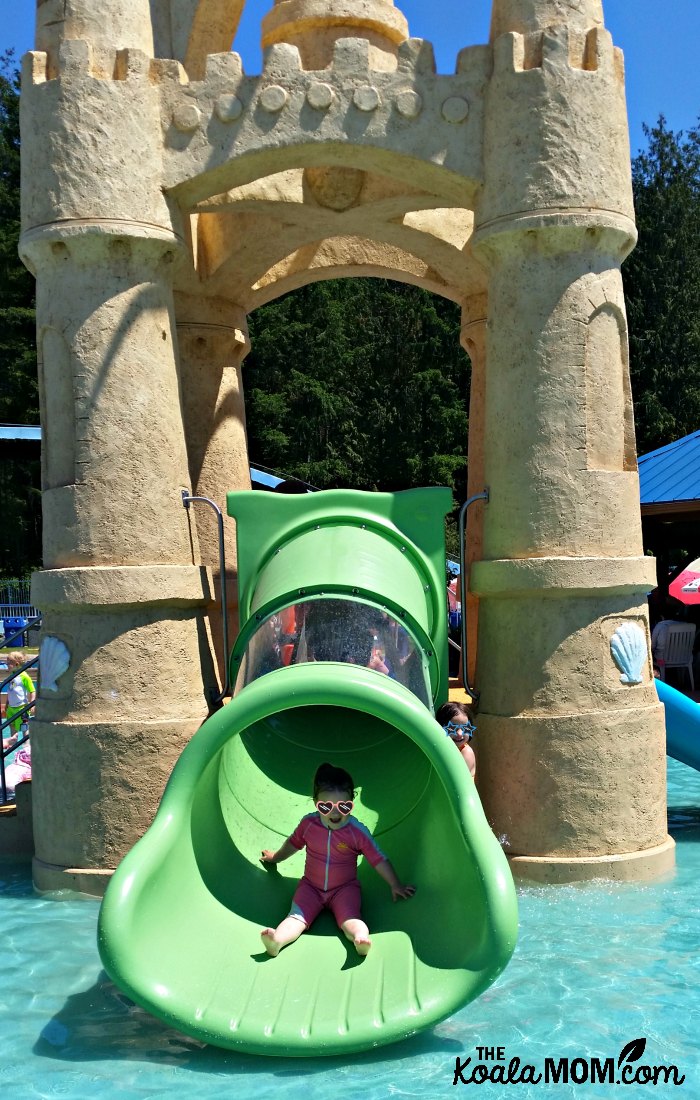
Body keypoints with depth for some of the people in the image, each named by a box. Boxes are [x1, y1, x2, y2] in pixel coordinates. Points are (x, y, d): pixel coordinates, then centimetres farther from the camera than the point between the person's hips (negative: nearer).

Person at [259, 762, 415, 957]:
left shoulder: (358, 831, -13)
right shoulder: (308, 823, -5)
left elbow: (379, 860, -5)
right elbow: (293, 843, 17)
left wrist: (395, 886, -1)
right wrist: (275, 857, 34)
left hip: (344, 888, -2)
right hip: (311, 886, 2)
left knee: (350, 917, -31)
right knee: (297, 915, -26)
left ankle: (361, 938, -59)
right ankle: (276, 940, -50)